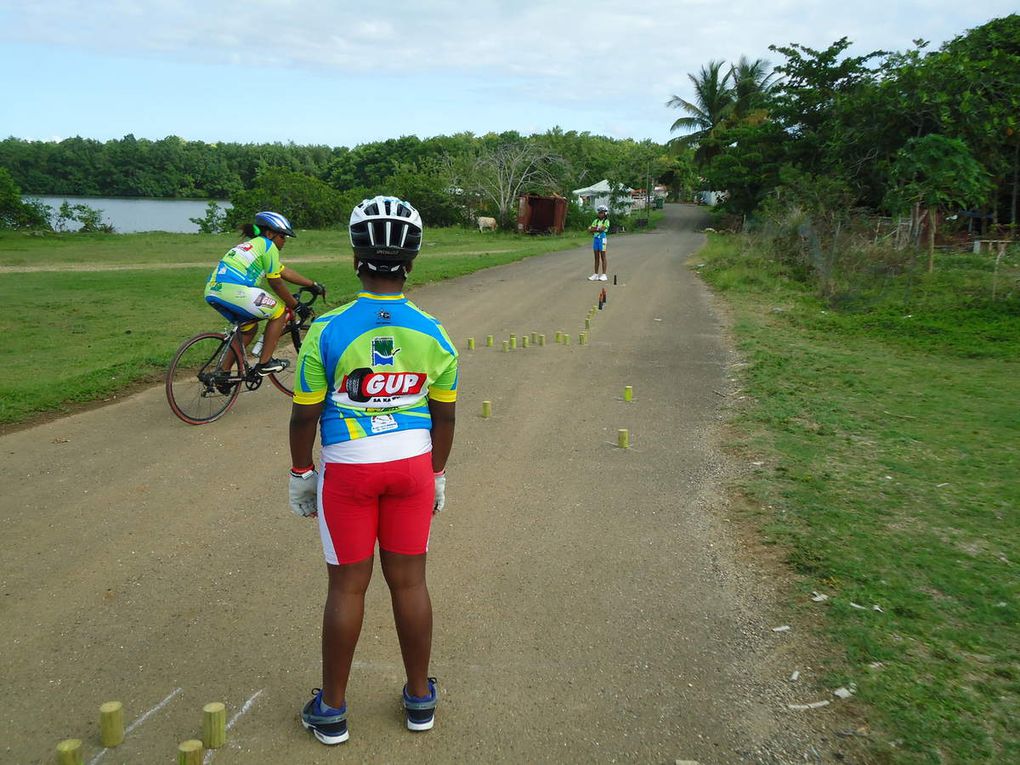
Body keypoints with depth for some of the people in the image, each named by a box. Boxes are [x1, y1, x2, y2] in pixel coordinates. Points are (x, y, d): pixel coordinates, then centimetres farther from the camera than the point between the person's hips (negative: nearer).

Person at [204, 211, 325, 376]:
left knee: (249, 326, 27)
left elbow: (284, 271, 32)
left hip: (212, 291, 10)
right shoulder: (268, 245, 2)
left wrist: (313, 285, 34)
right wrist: (296, 306, 12)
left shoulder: (252, 244, 30)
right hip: (234, 290, -10)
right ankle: (265, 363, 5)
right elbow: (276, 283, 2)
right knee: (280, 311, 6)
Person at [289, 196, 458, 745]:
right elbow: (444, 417, 3)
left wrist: (300, 473, 7)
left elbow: (304, 415, -8)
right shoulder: (432, 333, -5)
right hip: (413, 467, 2)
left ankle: (332, 709, 25)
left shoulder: (327, 330, -14)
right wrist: (436, 475, 16)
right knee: (409, 581, 13)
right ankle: (420, 698, 29)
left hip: (348, 471, -2)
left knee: (347, 587, 9)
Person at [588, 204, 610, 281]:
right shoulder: (596, 221, 11)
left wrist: (595, 229, -6)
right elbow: (591, 230, 2)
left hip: (602, 239, -5)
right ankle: (596, 275, 13)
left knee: (603, 257, -2)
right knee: (596, 257, 9)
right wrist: (598, 229, -12)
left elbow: (602, 229, -18)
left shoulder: (606, 221, -4)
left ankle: (604, 275, 1)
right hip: (596, 239, 5)